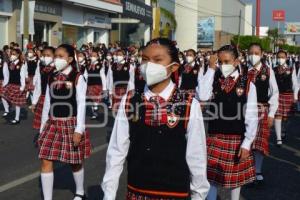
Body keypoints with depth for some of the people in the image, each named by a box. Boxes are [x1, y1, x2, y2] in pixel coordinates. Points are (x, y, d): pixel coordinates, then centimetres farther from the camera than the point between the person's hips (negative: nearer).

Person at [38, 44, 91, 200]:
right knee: (46, 161, -3)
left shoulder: (77, 78, -7)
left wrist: (79, 130, -15)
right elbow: (47, 104, 10)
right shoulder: (51, 78, 6)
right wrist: (42, 127, 9)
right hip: (52, 124, 4)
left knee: (75, 162, 10)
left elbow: (81, 104, -10)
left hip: (70, 124, -4)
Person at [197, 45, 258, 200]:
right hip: (214, 138, 1)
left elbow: (251, 117, -7)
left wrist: (246, 144, -12)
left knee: (235, 178, 14)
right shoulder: (213, 80, -2)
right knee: (211, 176, 8)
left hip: (237, 140, -1)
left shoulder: (247, 84, -6)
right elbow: (202, 96, -23)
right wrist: (211, 69, -18)